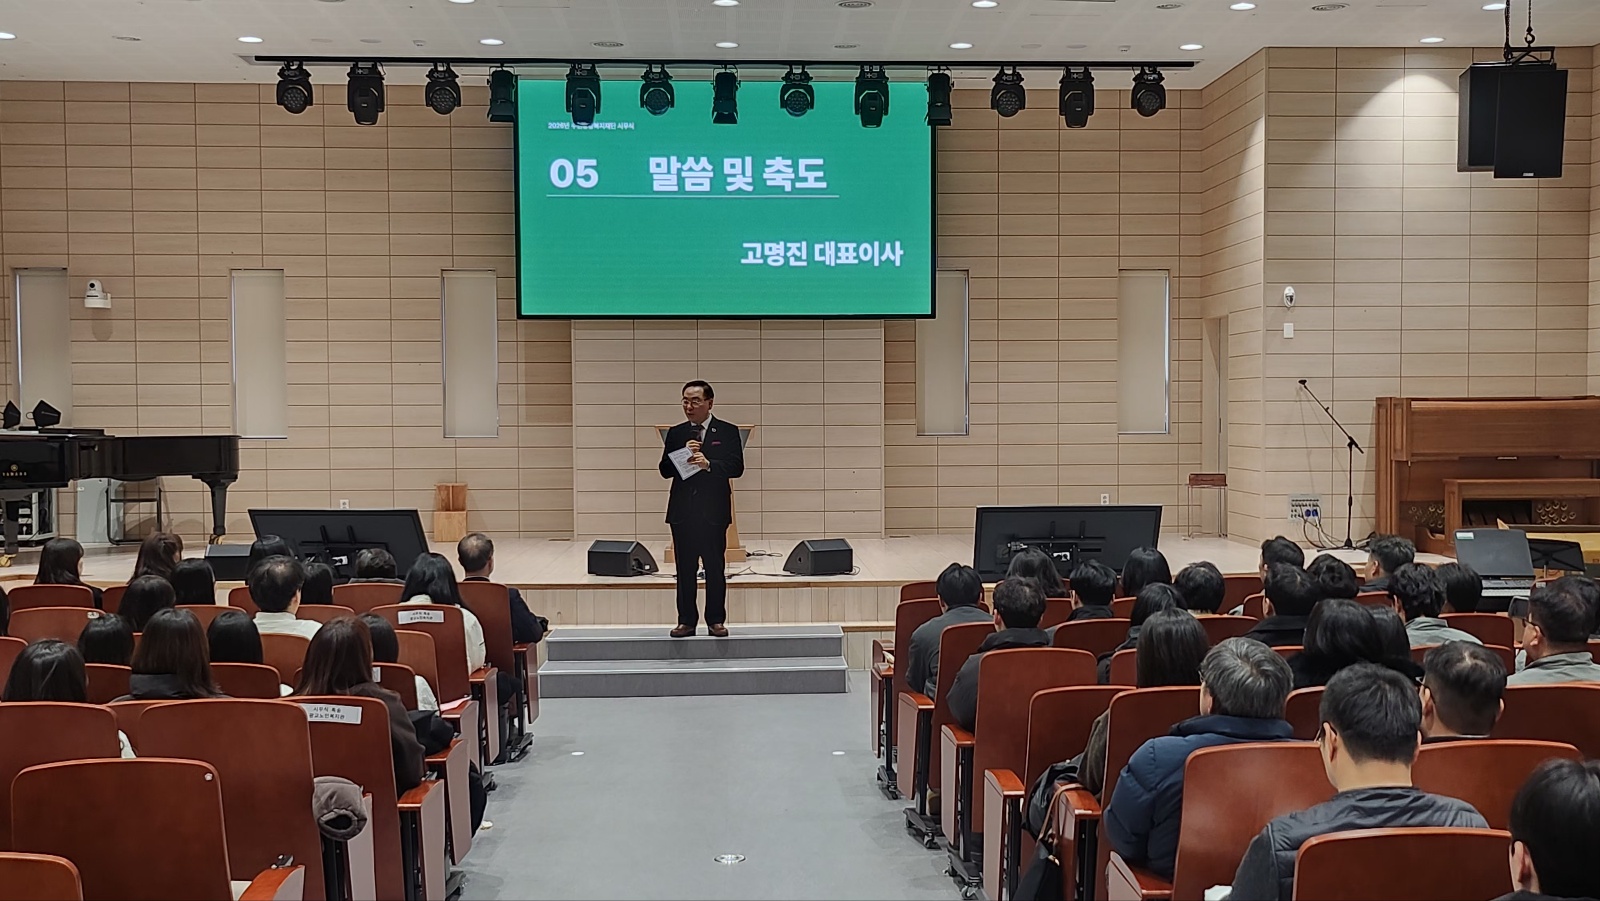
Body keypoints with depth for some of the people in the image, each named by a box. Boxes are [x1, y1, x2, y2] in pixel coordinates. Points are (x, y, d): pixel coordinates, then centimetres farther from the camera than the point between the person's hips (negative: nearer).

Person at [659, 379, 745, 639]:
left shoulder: (727, 432, 2)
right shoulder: (676, 433, 10)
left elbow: (736, 467, -8)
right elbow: (665, 470, 5)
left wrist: (708, 464, -23)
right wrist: (684, 453, -12)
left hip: (713, 510, -2)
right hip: (682, 510, 2)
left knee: (715, 568, 2)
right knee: (684, 569, 5)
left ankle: (716, 621, 10)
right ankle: (686, 621, 11)